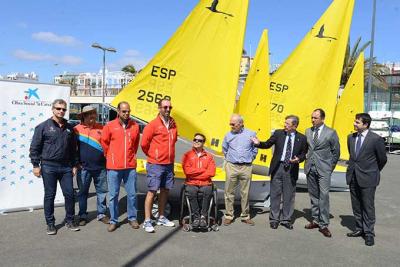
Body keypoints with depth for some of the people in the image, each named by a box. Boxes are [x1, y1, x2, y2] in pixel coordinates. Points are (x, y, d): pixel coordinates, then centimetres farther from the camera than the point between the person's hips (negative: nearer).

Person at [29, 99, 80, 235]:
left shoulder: (69, 128, 10)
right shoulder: (43, 126, -2)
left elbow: (73, 148, 15)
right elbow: (34, 147, -3)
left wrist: (74, 165, 12)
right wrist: (36, 165, -7)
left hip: (66, 167, 4)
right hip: (49, 166, -3)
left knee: (69, 194, 5)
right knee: (49, 195, 5)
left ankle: (69, 220, 20)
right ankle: (50, 223, 17)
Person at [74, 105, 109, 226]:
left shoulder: (101, 128, 4)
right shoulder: (77, 129, 0)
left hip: (100, 167, 2)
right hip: (84, 167, -1)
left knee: (102, 191, 8)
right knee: (83, 192, 9)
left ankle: (101, 214, 22)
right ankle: (82, 216, 22)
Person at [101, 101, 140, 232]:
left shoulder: (135, 126, 4)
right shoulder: (109, 126, -3)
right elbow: (104, 143, 7)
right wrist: (110, 157, 11)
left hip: (130, 166, 2)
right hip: (113, 167, -2)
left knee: (132, 194, 9)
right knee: (113, 195, 6)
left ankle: (132, 218, 24)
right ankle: (113, 220, 19)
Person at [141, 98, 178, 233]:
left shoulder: (173, 124, 8)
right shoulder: (152, 125, -10)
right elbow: (144, 144, -8)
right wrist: (153, 156, 5)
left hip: (169, 164, 6)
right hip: (155, 165, -6)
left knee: (165, 191, 13)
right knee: (152, 192, -2)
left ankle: (161, 218, 26)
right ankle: (147, 221, 5)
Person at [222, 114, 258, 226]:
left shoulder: (251, 134, 1)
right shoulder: (228, 135, 3)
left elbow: (254, 149, 12)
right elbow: (224, 149, 19)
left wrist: (250, 159, 8)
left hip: (246, 167, 0)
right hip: (231, 167, 1)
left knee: (245, 193, 6)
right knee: (229, 192, 2)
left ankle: (245, 216, 17)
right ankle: (229, 216, 11)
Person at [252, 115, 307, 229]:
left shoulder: (302, 138, 2)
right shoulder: (278, 133, 3)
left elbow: (304, 154, 7)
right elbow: (267, 144, 4)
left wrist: (298, 159, -13)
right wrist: (259, 143, -14)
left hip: (291, 169, 0)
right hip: (277, 167, 0)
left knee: (289, 196, 7)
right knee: (275, 194, 6)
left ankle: (286, 219, 21)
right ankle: (274, 219, 18)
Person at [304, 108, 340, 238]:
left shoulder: (331, 133, -3)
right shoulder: (308, 131, 9)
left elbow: (336, 151, 3)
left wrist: (332, 165, 4)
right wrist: (307, 160, 9)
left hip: (323, 168, -4)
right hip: (310, 168, 5)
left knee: (324, 195, -10)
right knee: (313, 195, 11)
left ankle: (323, 225, -4)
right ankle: (315, 220, 22)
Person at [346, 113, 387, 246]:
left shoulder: (376, 139, -12)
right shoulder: (351, 137, 5)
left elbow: (382, 159, 0)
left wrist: (374, 172, 10)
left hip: (367, 178, -6)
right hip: (353, 177, 6)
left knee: (368, 206, 3)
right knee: (356, 206, 14)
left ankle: (369, 233, 15)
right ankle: (360, 229, 27)